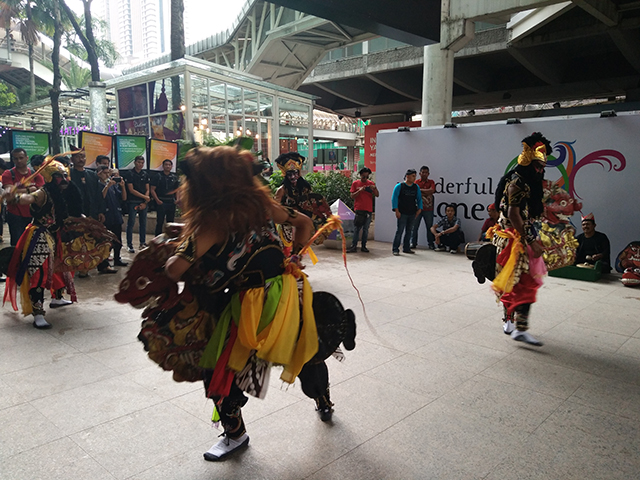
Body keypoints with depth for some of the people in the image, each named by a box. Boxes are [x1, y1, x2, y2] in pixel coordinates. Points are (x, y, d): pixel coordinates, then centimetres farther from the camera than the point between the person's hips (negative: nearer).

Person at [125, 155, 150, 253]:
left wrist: (145, 202, -2)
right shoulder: (130, 174, -2)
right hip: (132, 202, -4)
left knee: (143, 223, 7)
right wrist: (144, 197, -8)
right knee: (131, 223, -5)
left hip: (143, 202, 4)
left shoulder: (145, 174, 12)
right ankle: (129, 245, 0)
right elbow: (131, 190, -8)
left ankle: (143, 243, 16)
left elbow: (147, 190, 10)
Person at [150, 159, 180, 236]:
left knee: (171, 222, 8)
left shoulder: (174, 177, 12)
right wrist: (157, 200, -16)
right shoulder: (158, 177, 1)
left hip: (171, 202, 4)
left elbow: (178, 189, 18)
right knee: (160, 222, -3)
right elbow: (152, 190, -3)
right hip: (161, 202, -4)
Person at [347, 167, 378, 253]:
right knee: (357, 228, -6)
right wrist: (360, 190, -16)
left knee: (366, 229, 6)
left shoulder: (371, 183, 9)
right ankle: (354, 246, -5)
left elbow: (377, 195, 4)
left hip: (368, 210, 2)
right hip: (359, 209, -2)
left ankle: (363, 246, 11)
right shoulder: (355, 183, 4)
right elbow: (352, 196, -1)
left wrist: (374, 188, -16)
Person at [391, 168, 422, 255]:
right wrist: (396, 211, -11)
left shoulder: (416, 187, 12)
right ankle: (395, 249, -4)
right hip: (402, 213, -5)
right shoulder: (399, 186, -1)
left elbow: (419, 199, 17)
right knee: (399, 231, -8)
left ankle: (406, 248, 18)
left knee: (409, 231, 9)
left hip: (412, 214, 5)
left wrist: (419, 209, 5)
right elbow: (394, 198, -4)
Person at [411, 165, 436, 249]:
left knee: (429, 226, 5)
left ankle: (431, 243, 14)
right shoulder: (416, 182, 7)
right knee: (414, 226, 1)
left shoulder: (431, 182, 7)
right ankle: (413, 243, 11)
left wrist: (421, 190, -8)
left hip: (428, 209, 0)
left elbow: (432, 190, -12)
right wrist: (426, 192, -11)